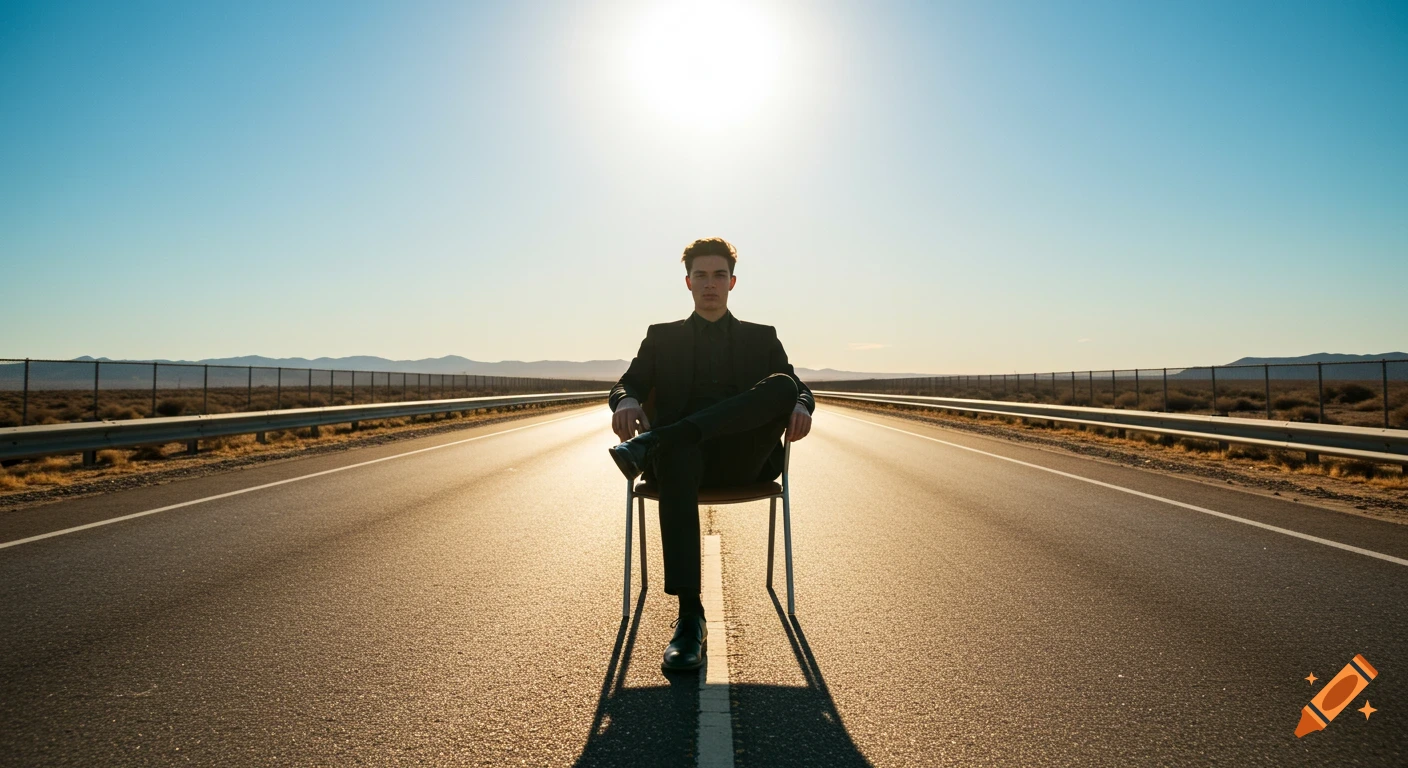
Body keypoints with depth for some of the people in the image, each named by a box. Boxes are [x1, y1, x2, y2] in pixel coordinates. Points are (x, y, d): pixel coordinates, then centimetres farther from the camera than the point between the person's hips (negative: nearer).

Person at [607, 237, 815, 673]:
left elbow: (797, 388, 11)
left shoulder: (762, 338, 23)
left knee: (782, 387, -27)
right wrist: (626, 401, -18)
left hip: (744, 459, 1)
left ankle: (651, 442, -35)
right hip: (683, 453, -1)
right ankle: (689, 616, -41)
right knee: (677, 455, -39)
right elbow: (629, 383, 8)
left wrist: (800, 406, -16)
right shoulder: (662, 337, 23)